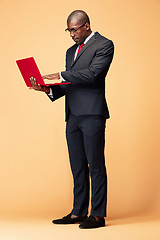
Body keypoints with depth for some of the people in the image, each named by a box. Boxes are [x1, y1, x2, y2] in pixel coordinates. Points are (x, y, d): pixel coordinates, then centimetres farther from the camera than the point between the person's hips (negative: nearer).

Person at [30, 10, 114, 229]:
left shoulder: (104, 45, -1)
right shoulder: (71, 51, 23)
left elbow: (93, 73, -16)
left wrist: (61, 75, -12)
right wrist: (48, 89, 3)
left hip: (92, 114, -8)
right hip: (73, 116, 8)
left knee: (95, 165, -4)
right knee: (78, 167, 10)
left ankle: (98, 215, 1)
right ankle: (78, 212, 16)